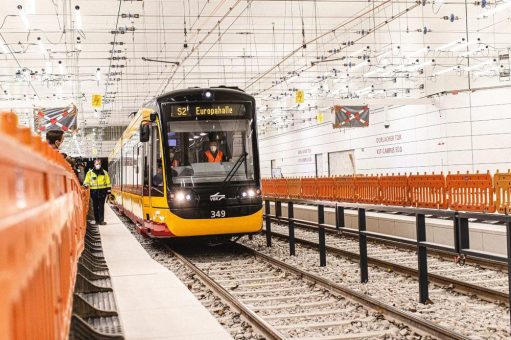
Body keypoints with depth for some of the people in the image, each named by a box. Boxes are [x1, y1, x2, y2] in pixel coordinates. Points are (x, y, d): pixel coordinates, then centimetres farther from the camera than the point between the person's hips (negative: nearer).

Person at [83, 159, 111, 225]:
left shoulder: (104, 172, 8)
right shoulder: (90, 172, 6)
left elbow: (108, 182, 10)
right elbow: (86, 181, 8)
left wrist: (109, 189, 5)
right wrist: (86, 184, -12)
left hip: (102, 191, -1)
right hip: (94, 191, 1)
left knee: (101, 206, -5)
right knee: (95, 206, 4)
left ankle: (101, 220, -6)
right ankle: (97, 220, 11)